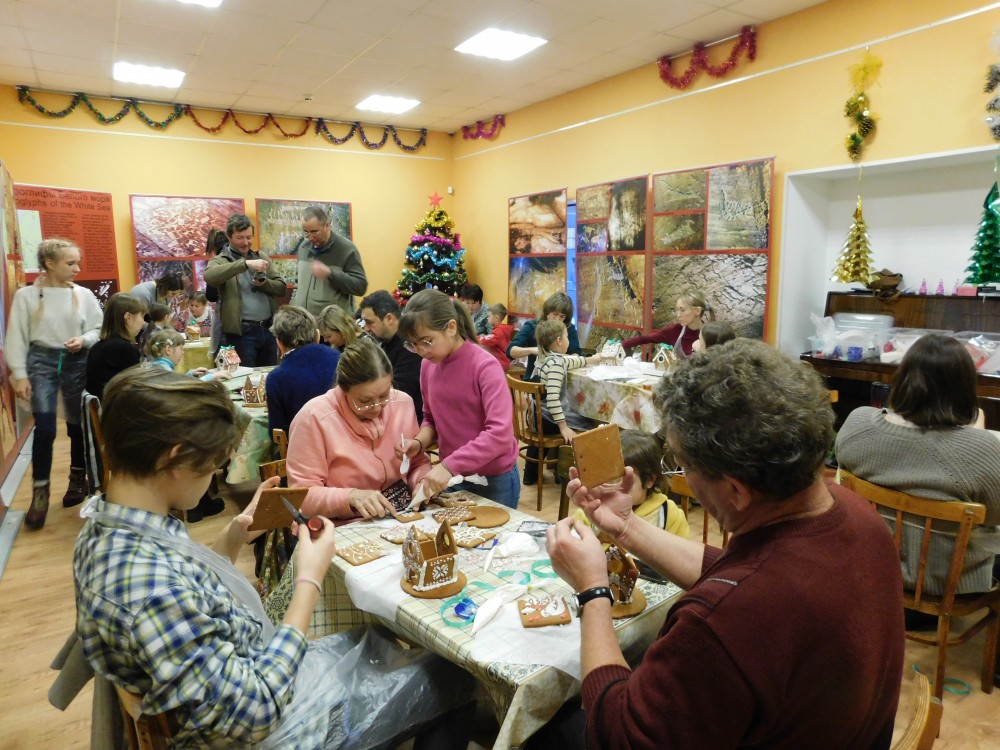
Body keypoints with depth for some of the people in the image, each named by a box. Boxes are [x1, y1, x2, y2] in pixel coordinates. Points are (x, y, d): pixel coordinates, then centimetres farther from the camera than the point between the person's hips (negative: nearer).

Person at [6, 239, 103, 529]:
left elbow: (99, 330, 4)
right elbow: (17, 338, -1)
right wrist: (20, 375, -5)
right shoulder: (25, 295, -2)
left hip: (77, 363, 2)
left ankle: (78, 479, 31)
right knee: (44, 428, -8)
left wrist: (83, 340, -17)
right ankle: (40, 492, 5)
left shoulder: (84, 295, 0)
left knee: (78, 425, 11)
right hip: (42, 361, -2)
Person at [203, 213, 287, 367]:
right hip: (241, 333, -5)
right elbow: (209, 276, -24)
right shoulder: (221, 260, -1)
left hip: (268, 329, 5)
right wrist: (245, 264, -30)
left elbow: (282, 288, 10)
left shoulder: (262, 257, 14)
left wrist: (264, 283, -11)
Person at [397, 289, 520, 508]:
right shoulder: (428, 365, -1)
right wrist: (419, 442, -9)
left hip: (494, 481, -5)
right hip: (451, 477, 5)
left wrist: (449, 465, -32)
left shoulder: (485, 366, -20)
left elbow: (500, 433, -28)